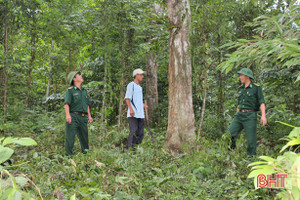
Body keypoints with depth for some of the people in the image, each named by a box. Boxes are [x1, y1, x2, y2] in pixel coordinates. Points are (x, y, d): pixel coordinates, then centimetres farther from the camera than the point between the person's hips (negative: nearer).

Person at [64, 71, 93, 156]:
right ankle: (69, 155, -2)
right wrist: (67, 115, -23)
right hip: (73, 117, -6)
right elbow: (66, 103, -10)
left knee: (84, 137, 9)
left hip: (83, 117, 6)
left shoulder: (84, 91, 20)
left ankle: (85, 153, 18)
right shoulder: (70, 90, 0)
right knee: (70, 137, -5)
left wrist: (89, 116, 17)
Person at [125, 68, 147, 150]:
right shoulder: (131, 85, -2)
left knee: (140, 133, 5)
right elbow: (127, 98, -10)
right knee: (134, 132, -12)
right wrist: (131, 109, -21)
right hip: (133, 114, -8)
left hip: (140, 114, 8)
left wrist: (143, 105, 13)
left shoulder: (140, 87, 22)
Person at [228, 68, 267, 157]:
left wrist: (263, 115, -25)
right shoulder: (240, 88, 15)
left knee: (251, 141, -5)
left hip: (250, 116, -5)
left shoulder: (256, 88, -2)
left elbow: (262, 102, -10)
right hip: (240, 115, 5)